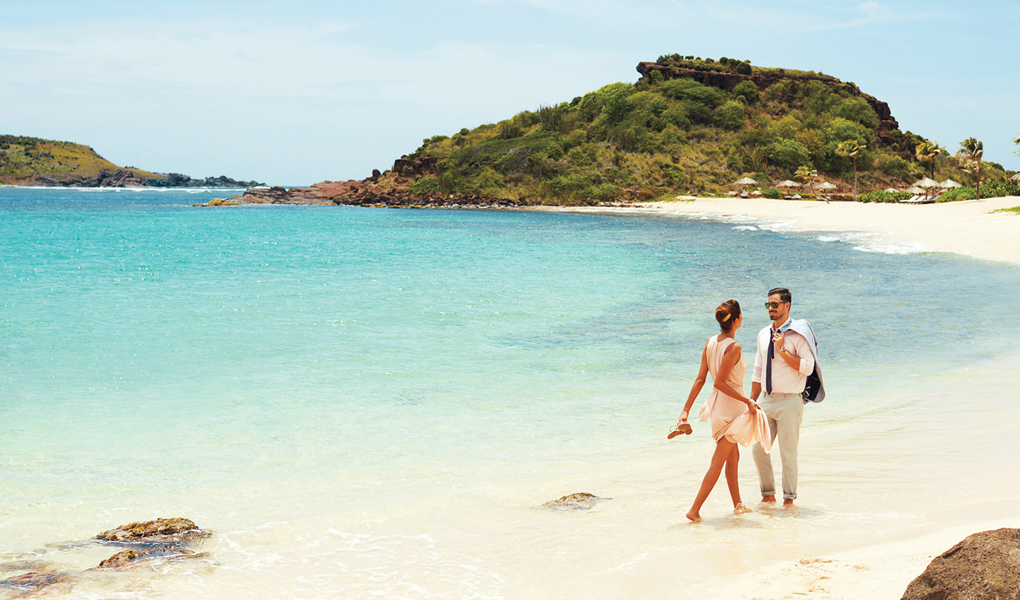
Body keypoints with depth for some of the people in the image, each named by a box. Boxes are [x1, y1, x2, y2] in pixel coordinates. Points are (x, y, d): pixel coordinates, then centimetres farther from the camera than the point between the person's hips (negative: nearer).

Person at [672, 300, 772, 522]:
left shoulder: (710, 342, 2)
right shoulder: (733, 347, -20)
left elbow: (700, 379, 2)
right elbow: (720, 382, -23)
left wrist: (686, 409, 2)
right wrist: (747, 400, -17)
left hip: (718, 404, 8)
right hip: (731, 406, -8)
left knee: (733, 457, 22)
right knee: (718, 462, -2)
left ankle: (737, 504, 33)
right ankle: (695, 510, -3)